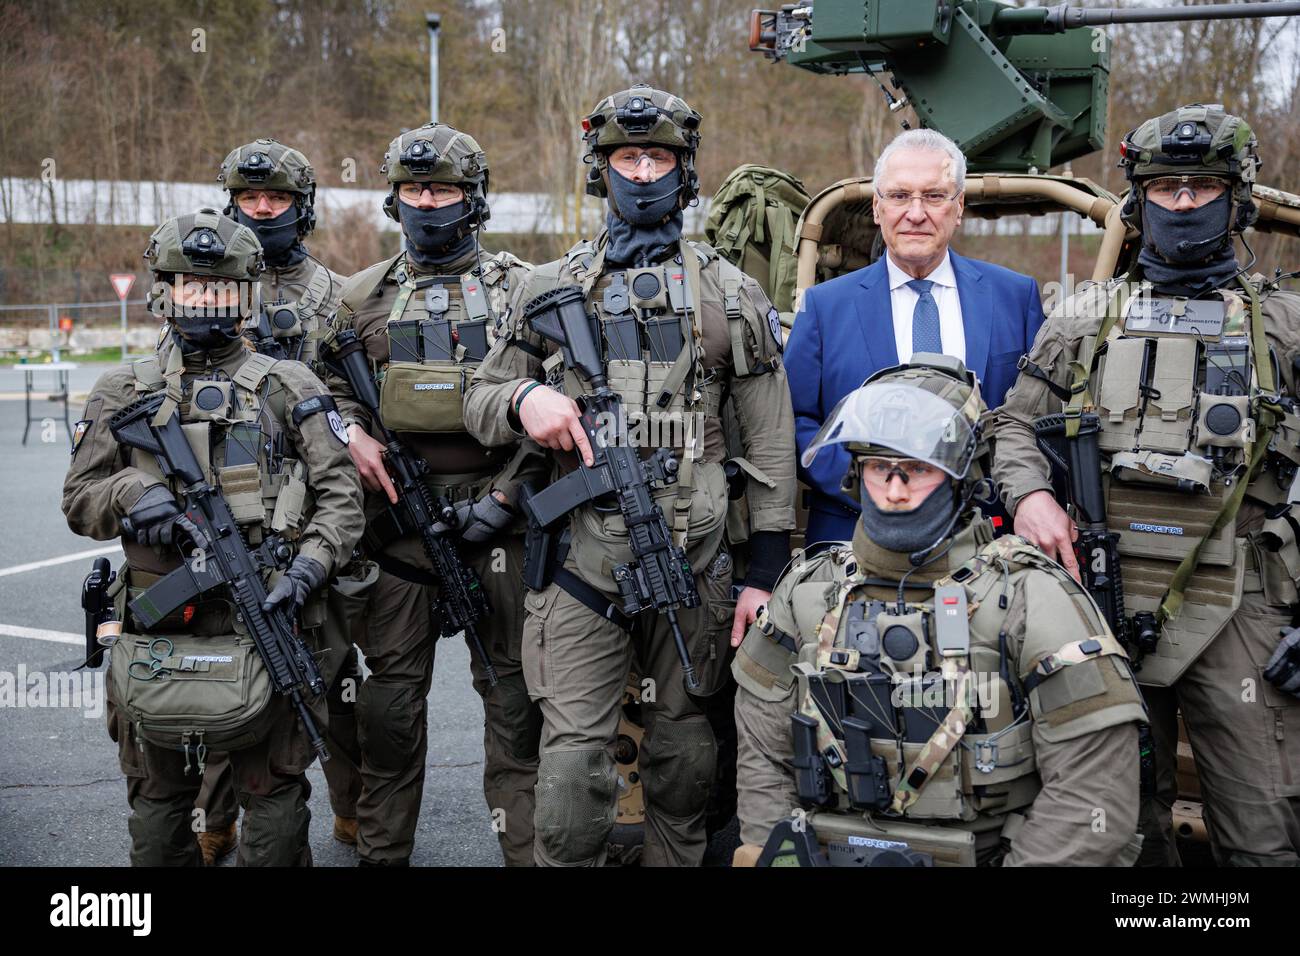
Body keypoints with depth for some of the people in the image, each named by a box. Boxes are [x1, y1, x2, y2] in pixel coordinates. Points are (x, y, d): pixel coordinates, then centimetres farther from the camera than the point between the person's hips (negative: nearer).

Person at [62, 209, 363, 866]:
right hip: (156, 631, 2)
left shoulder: (290, 387, 4)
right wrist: (131, 491, -14)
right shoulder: (122, 393, 9)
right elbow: (79, 501, 8)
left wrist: (309, 567, -16)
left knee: (274, 797, 2)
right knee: (158, 794, 15)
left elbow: (340, 493, -1)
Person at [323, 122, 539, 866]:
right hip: (397, 518, 2)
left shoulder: (520, 288, 4)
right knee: (391, 688, 7)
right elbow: (328, 387, 18)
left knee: (512, 691, 3)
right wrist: (351, 434, -3)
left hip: (494, 519, -2)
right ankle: (383, 848, 20)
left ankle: (526, 846, 13)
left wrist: (503, 497, -9)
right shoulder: (366, 296, 11)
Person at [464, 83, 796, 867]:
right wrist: (521, 399, -12)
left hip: (693, 562, 0)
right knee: (574, 755, -3)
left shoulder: (732, 294, 6)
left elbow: (771, 441, 4)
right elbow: (480, 399, 13)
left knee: (684, 745, 13)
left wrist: (766, 571, -1)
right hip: (582, 560, 0)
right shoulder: (553, 288, 9)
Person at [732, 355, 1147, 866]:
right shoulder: (807, 593, 7)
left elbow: (1094, 796, -9)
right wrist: (775, 855, -1)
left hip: (986, 854, -1)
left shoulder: (1031, 599, -5)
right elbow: (764, 760, 11)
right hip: (825, 855, 1)